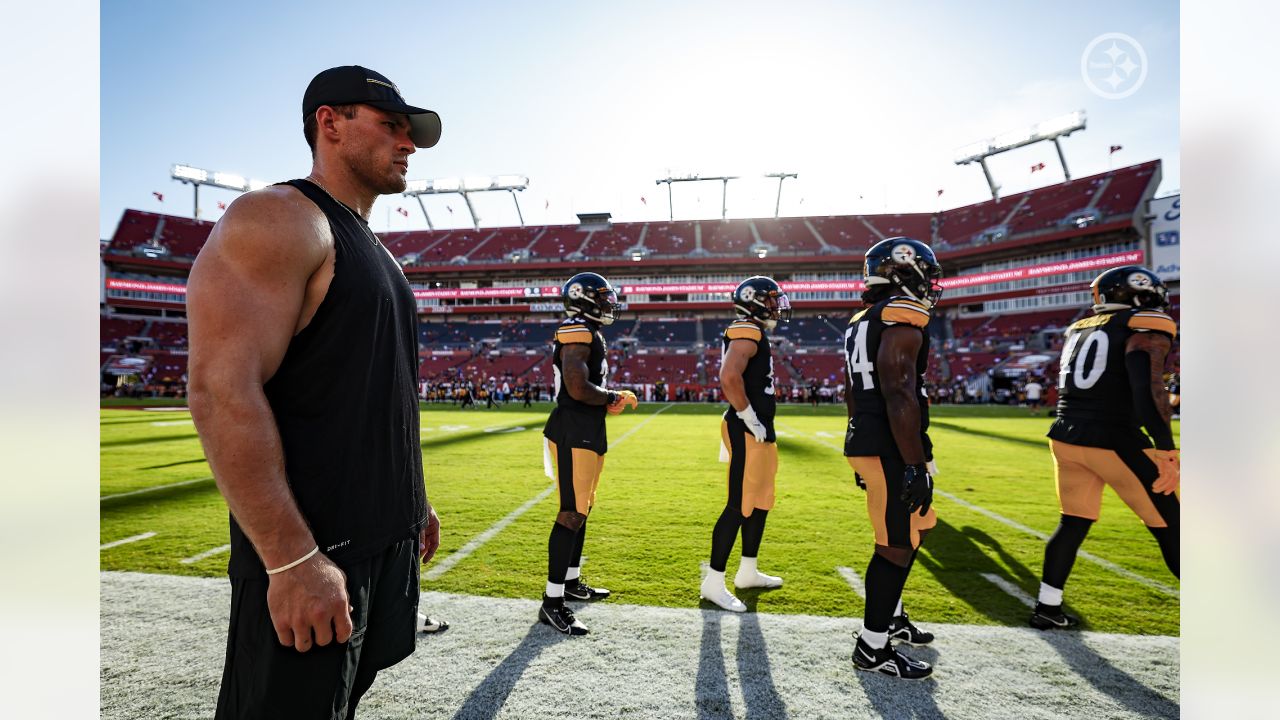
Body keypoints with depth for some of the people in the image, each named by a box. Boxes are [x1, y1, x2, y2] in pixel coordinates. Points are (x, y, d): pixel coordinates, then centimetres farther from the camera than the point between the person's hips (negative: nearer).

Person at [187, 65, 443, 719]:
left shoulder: (371, 249, 16)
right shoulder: (279, 219, -13)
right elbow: (222, 393, -22)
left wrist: (414, 502, 18)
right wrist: (292, 559, -24)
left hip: (386, 539, 9)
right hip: (309, 551, -9)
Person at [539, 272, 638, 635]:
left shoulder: (587, 334, 18)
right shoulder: (577, 333, -14)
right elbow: (578, 389, -24)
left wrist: (608, 401, 9)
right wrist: (614, 397, -9)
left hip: (587, 432, 11)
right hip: (573, 432, -11)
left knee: (581, 509, 18)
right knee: (572, 513, -8)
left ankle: (571, 581, 32)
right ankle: (552, 602, 0)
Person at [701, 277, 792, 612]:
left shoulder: (753, 335, 18)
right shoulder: (747, 332, -14)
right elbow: (729, 377, -30)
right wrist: (750, 419, -20)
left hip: (760, 433, 11)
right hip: (748, 433, -11)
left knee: (761, 502, 18)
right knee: (739, 506, -5)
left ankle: (748, 572, 31)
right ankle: (713, 582, 6)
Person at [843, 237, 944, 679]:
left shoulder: (862, 323, 15)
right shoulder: (903, 317, -14)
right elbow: (899, 395, -23)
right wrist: (915, 467, -21)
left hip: (867, 444, 10)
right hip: (893, 452, -10)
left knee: (911, 533, 23)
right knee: (896, 547, 1)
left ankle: (891, 617, 38)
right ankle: (873, 648, 14)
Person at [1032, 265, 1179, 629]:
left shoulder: (1079, 329, 15)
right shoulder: (1147, 329, -6)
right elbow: (1148, 391, -19)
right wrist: (1167, 452, -19)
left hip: (1067, 437, 6)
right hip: (1114, 442, -6)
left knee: (1073, 523, 15)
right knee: (1168, 527, 9)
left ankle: (1047, 608, 18)